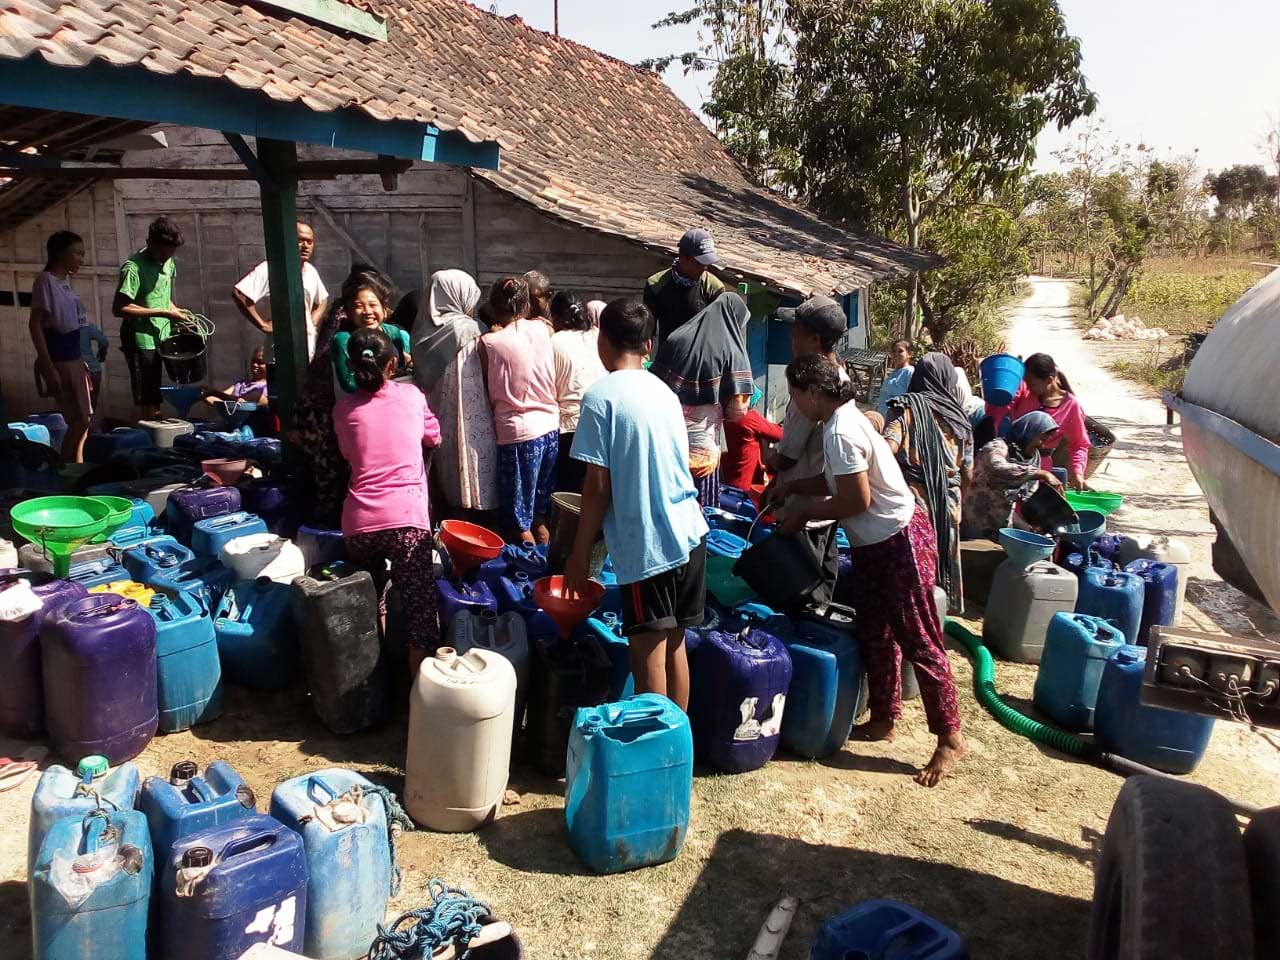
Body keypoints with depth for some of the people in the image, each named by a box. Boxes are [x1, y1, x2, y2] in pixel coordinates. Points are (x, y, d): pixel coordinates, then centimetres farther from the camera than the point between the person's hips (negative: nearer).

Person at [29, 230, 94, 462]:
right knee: (80, 419, -8)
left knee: (84, 417, 10)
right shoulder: (45, 280, -10)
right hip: (59, 360, -8)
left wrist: (83, 363, 16)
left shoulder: (65, 280, 13)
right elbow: (35, 324, -14)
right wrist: (48, 367, -20)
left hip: (74, 358, 8)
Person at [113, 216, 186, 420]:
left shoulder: (168, 263, 9)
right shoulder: (133, 268, -16)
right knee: (148, 403, -4)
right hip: (141, 340, -7)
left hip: (161, 339, 8)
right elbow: (119, 308, -21)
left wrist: (174, 310, 6)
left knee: (155, 400, 14)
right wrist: (162, 312, -21)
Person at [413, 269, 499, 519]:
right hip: (472, 419, -6)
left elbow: (421, 376, 10)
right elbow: (490, 374, -9)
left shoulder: (422, 331, 5)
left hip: (438, 420, 6)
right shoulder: (473, 330, -13)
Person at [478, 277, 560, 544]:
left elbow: (489, 392, -4)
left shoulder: (488, 342, -10)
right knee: (542, 497, 23)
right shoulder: (542, 329, 0)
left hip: (517, 430, -4)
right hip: (550, 425, 4)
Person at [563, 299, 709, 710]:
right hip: (689, 535, 7)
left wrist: (578, 555, -3)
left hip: (646, 545, -7)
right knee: (674, 645, 17)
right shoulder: (665, 392, 11)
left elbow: (597, 488, -12)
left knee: (649, 657, 2)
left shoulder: (600, 397, -10)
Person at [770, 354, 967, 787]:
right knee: (876, 634, 18)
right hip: (876, 544, 11)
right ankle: (883, 719, 31)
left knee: (919, 642, -2)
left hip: (898, 543, -11)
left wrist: (804, 512, -10)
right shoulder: (843, 419, 8)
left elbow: (855, 500, -23)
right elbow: (838, 479, 20)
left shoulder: (840, 432, -23)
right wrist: (794, 487, 10)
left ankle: (950, 738, 9)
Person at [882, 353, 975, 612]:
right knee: (942, 565, 13)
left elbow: (888, 448, -17)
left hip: (912, 503, -3)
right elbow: (968, 474, 12)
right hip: (948, 508, 4)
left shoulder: (905, 407, -1)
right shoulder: (959, 418, 10)